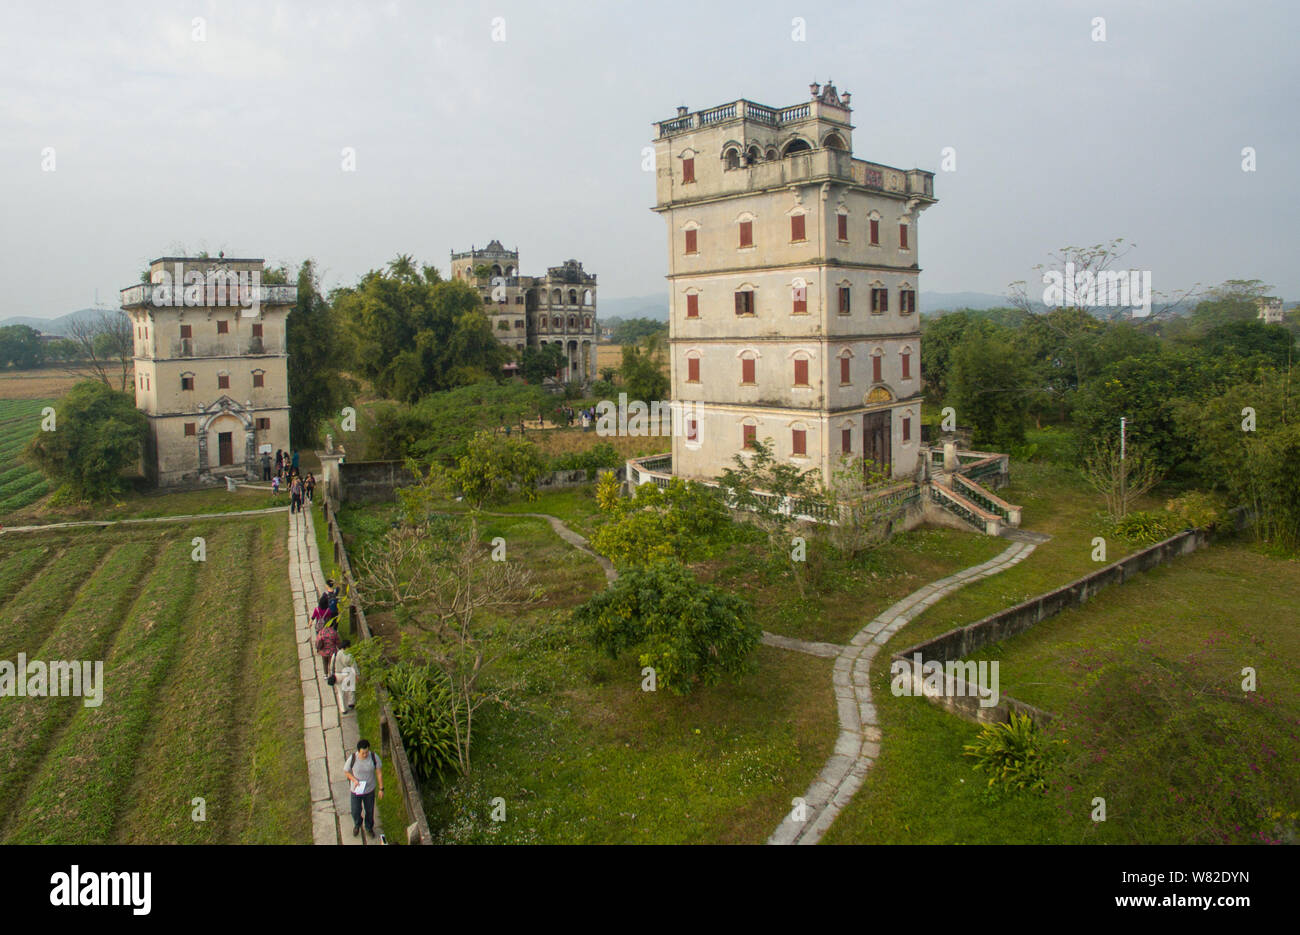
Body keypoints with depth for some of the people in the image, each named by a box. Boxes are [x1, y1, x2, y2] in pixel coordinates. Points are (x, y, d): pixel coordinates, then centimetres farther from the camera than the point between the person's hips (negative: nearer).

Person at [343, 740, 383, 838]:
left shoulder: (374, 757, -24)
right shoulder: (352, 759, -26)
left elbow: (379, 772, -11)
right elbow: (346, 771, -7)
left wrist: (381, 789, -6)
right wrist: (354, 780, -24)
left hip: (370, 789, 1)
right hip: (356, 790, -1)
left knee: (370, 811, 20)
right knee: (355, 812, 16)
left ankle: (369, 827, 50)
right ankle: (357, 824, 52)